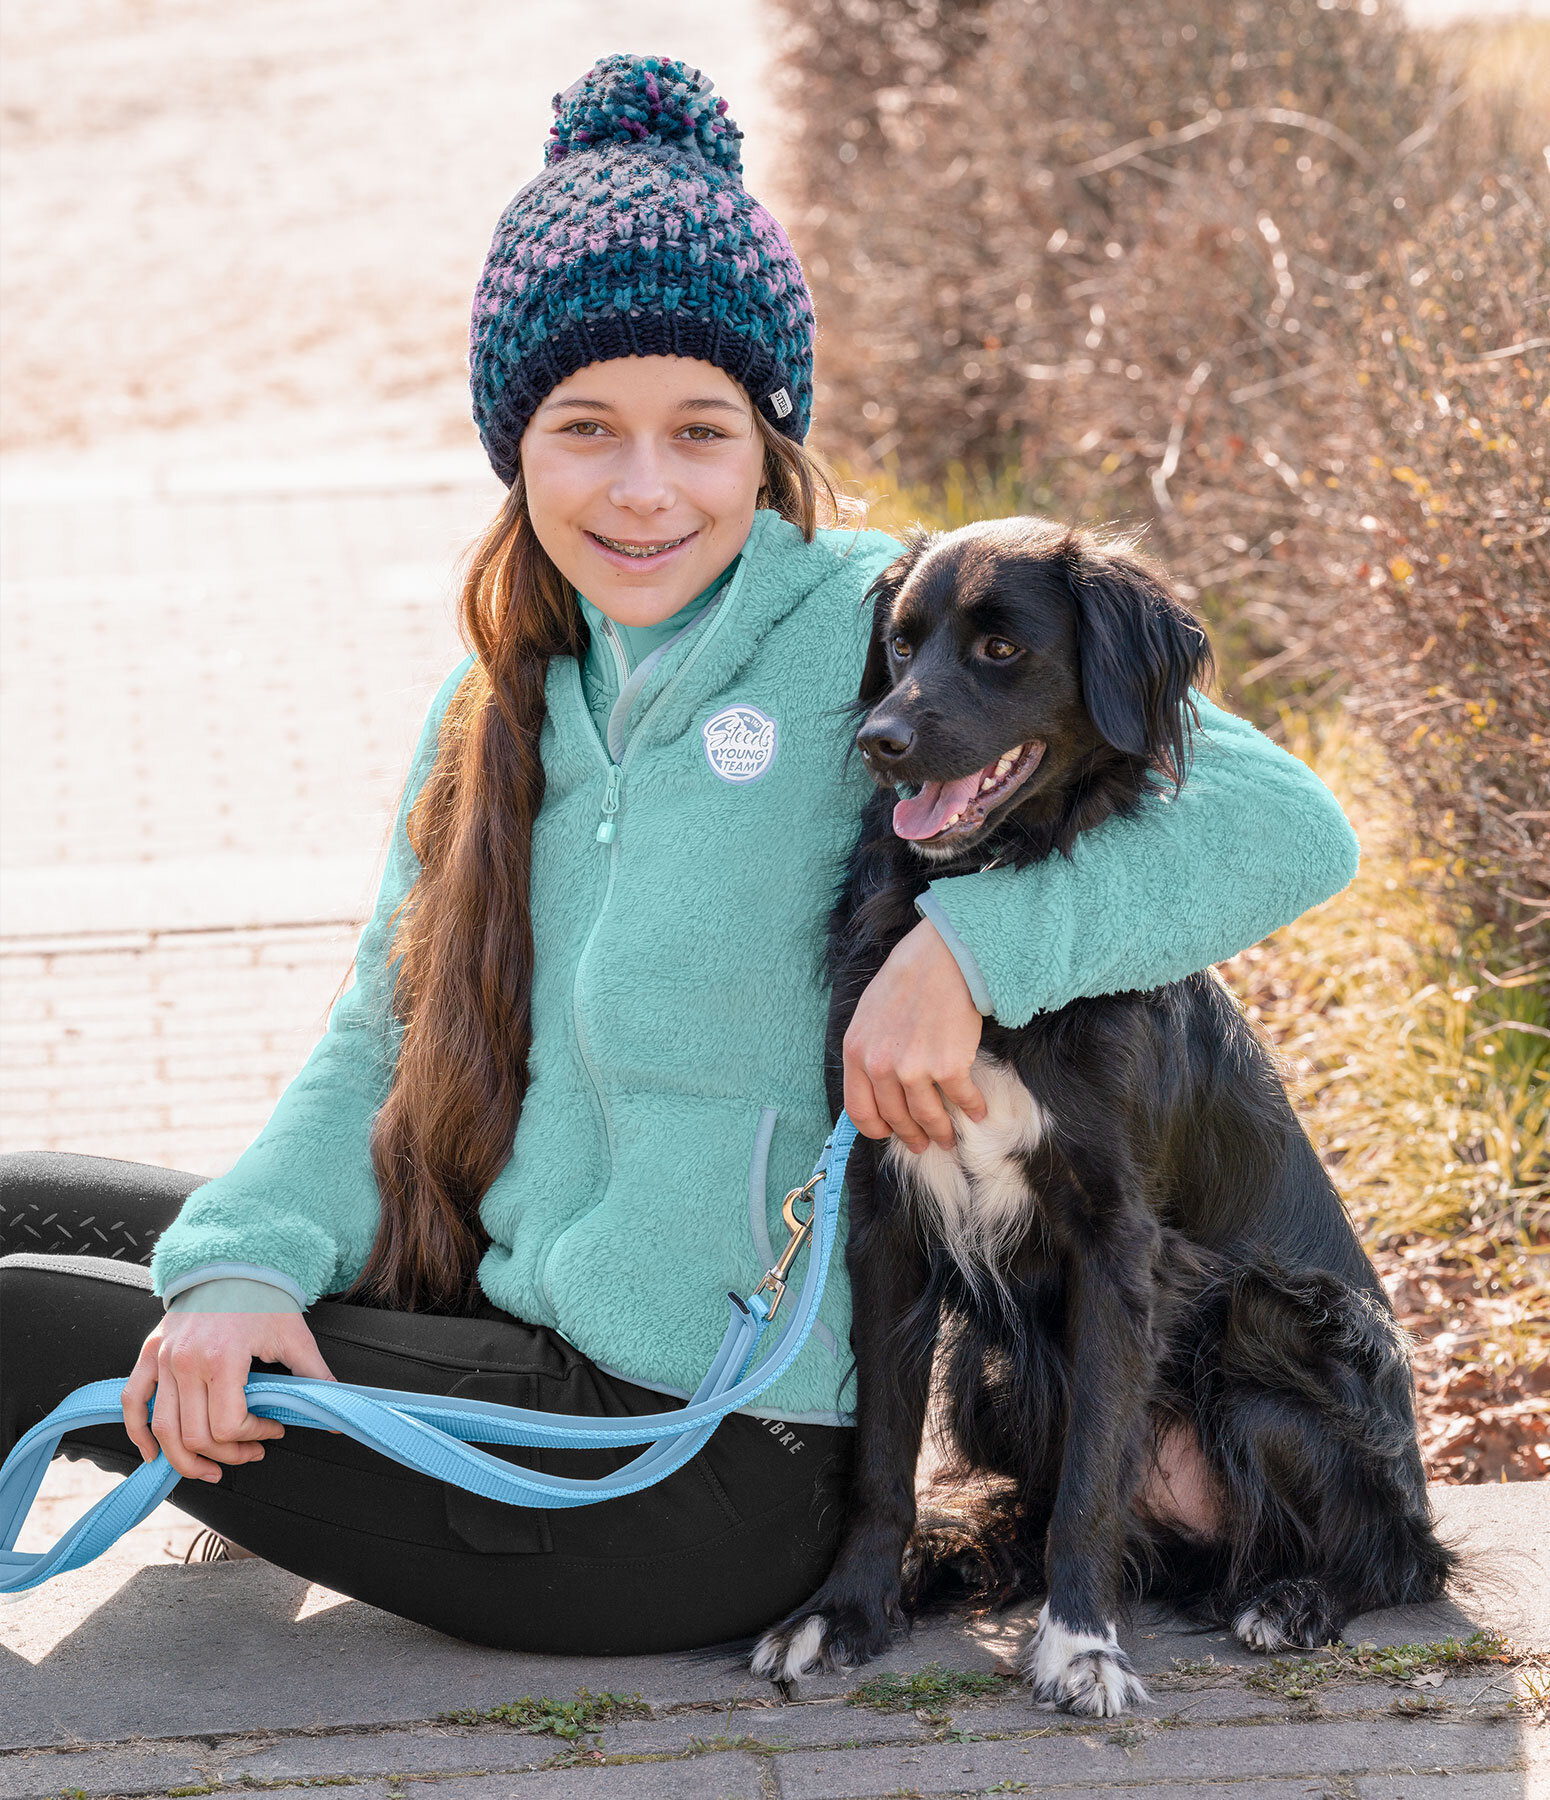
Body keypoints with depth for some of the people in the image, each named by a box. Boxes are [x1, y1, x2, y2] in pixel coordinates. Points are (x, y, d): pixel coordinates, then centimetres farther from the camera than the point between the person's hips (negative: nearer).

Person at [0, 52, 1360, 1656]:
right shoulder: (502, 701, 9)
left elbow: (1284, 826, -18)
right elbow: (380, 1040, 8)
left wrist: (972, 942, -30)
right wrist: (247, 1265, -10)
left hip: (692, 1470, -7)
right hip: (508, 1331, 7)